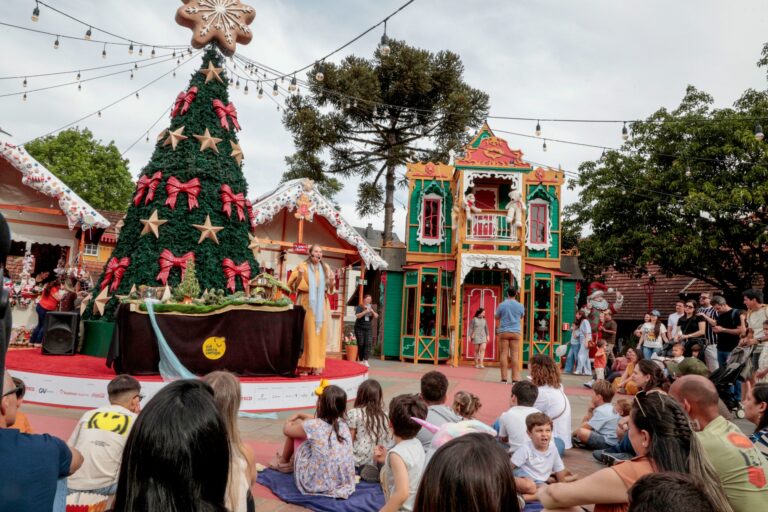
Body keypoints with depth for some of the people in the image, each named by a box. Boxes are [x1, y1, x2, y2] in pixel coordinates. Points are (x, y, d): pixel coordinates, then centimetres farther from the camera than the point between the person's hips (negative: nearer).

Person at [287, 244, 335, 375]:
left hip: (321, 306, 4)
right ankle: (304, 365, -3)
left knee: (319, 334, 3)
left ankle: (316, 364, 7)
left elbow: (329, 289, 12)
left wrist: (331, 280, -8)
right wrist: (300, 276, -22)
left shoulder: (325, 268, 10)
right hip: (307, 304, -4)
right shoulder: (303, 266, -2)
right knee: (306, 333, -8)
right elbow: (292, 285, -5)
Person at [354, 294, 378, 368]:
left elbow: (376, 316, 1)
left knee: (368, 343, -12)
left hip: (368, 328, 3)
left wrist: (372, 311, -15)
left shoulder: (371, 307, 10)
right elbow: (357, 316, -16)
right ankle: (361, 360, 8)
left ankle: (366, 361, -17)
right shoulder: (359, 307, -2)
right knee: (361, 344, -4)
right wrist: (365, 312, -25)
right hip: (359, 328, -3)